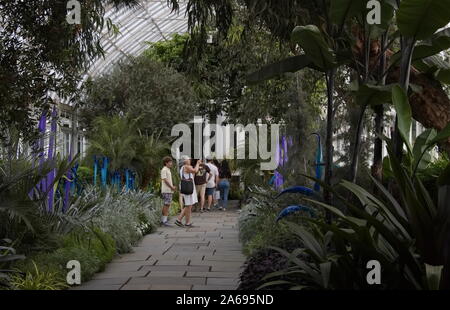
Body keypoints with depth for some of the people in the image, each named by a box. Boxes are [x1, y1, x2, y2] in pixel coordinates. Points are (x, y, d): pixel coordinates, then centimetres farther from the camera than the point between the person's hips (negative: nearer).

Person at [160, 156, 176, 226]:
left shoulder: (168, 170, 20)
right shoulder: (164, 170, -10)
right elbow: (165, 180, -16)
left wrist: (173, 187, 7)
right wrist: (172, 187, -13)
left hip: (169, 190, 9)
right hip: (166, 191, -9)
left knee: (167, 205, 10)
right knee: (166, 205, -9)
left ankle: (163, 220, 14)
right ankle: (164, 220, -8)